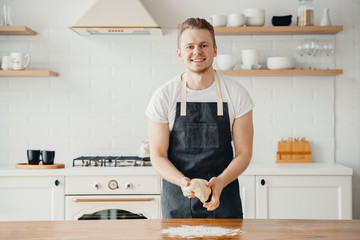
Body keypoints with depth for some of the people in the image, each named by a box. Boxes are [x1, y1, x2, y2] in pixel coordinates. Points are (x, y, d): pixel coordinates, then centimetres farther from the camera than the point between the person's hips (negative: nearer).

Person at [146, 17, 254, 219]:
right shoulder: (163, 97, -6)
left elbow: (244, 152, -2)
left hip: (223, 197, 1)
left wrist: (221, 181, -19)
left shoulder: (236, 94, -5)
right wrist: (182, 181, -22)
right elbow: (158, 156, -3)